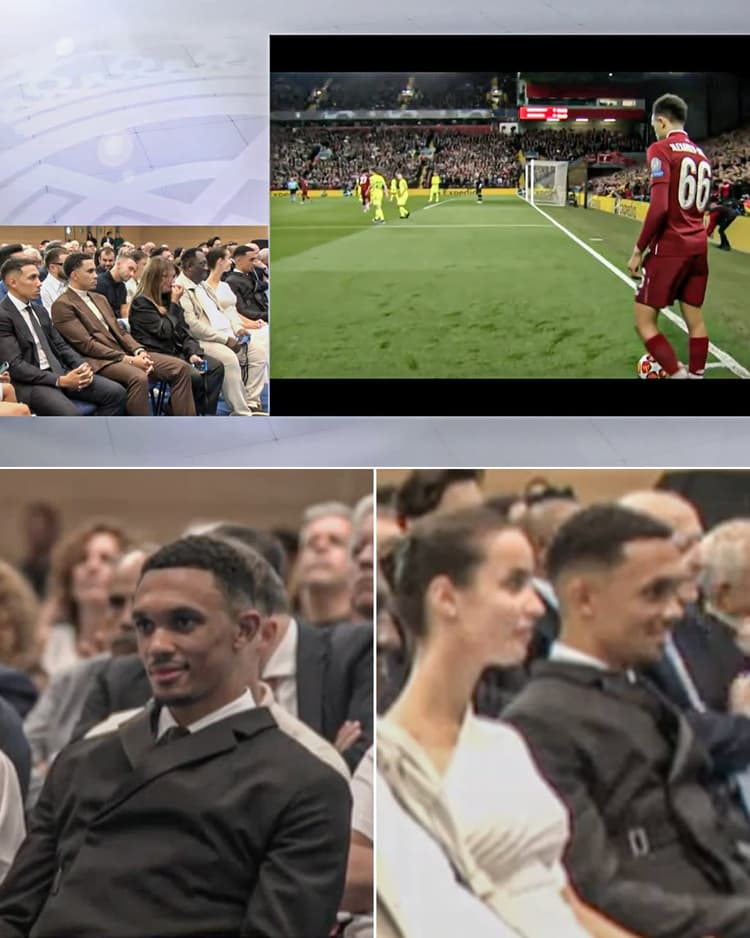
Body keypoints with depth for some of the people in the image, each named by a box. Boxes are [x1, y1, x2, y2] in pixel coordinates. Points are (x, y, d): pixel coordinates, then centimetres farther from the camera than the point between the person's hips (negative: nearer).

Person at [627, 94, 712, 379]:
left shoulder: (661, 150, -10)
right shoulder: (701, 156, 12)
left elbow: (659, 207, -18)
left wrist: (638, 250, -12)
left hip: (669, 248, -7)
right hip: (698, 247, 7)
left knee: (644, 322, -3)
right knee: (695, 320, 10)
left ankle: (678, 373, -16)